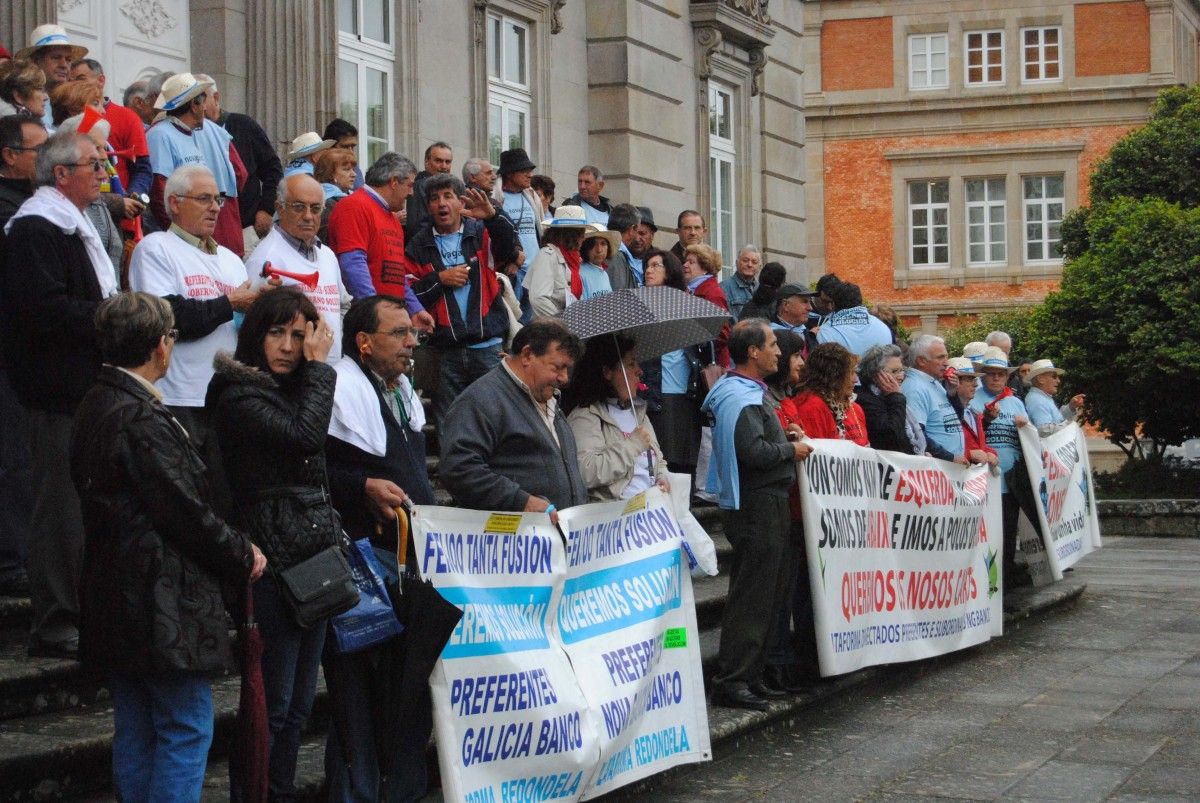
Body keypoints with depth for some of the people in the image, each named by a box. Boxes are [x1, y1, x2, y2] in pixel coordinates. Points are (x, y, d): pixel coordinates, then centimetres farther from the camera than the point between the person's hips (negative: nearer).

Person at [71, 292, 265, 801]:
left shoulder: (97, 405, 10)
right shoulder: (142, 419, -19)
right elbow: (185, 510, -18)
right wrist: (243, 556, -3)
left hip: (116, 600, 10)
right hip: (161, 601, -10)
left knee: (134, 730, 15)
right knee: (187, 729, -3)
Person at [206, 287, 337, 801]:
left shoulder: (291, 390, 16)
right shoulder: (239, 397, -10)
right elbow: (306, 435, -22)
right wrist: (319, 366, -13)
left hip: (313, 562, 9)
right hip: (274, 565, -9)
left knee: (299, 702, 14)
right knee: (273, 705, -5)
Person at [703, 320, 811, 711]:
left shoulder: (750, 392, 17)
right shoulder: (743, 397, -17)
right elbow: (754, 451, -26)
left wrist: (783, 435, 12)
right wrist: (791, 450, -11)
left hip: (763, 503, 11)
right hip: (758, 506, -11)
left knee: (765, 592, 15)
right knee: (751, 596, -8)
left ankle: (750, 676, 21)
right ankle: (731, 682, -6)